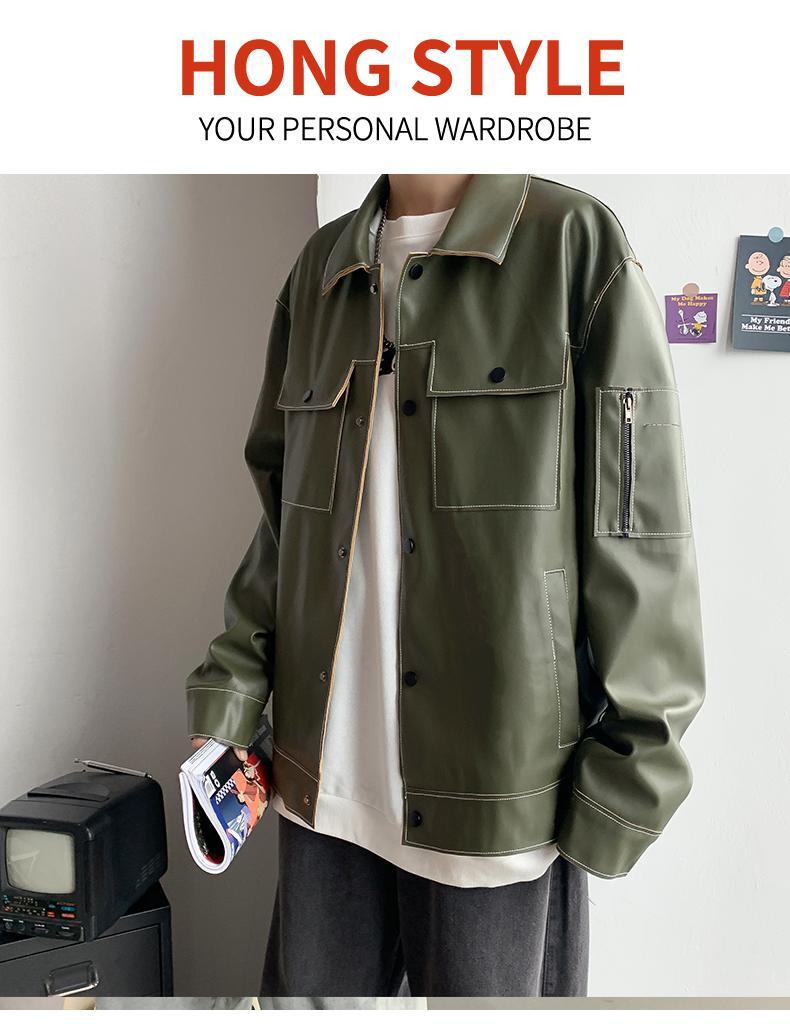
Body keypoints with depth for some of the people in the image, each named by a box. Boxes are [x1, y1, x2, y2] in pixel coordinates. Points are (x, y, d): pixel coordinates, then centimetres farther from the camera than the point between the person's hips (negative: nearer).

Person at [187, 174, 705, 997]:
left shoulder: (577, 245, -5)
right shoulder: (319, 267, 11)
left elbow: (640, 539, -8)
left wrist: (626, 775, -9)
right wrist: (233, 678, 6)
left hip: (499, 798, -4)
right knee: (310, 984, 18)